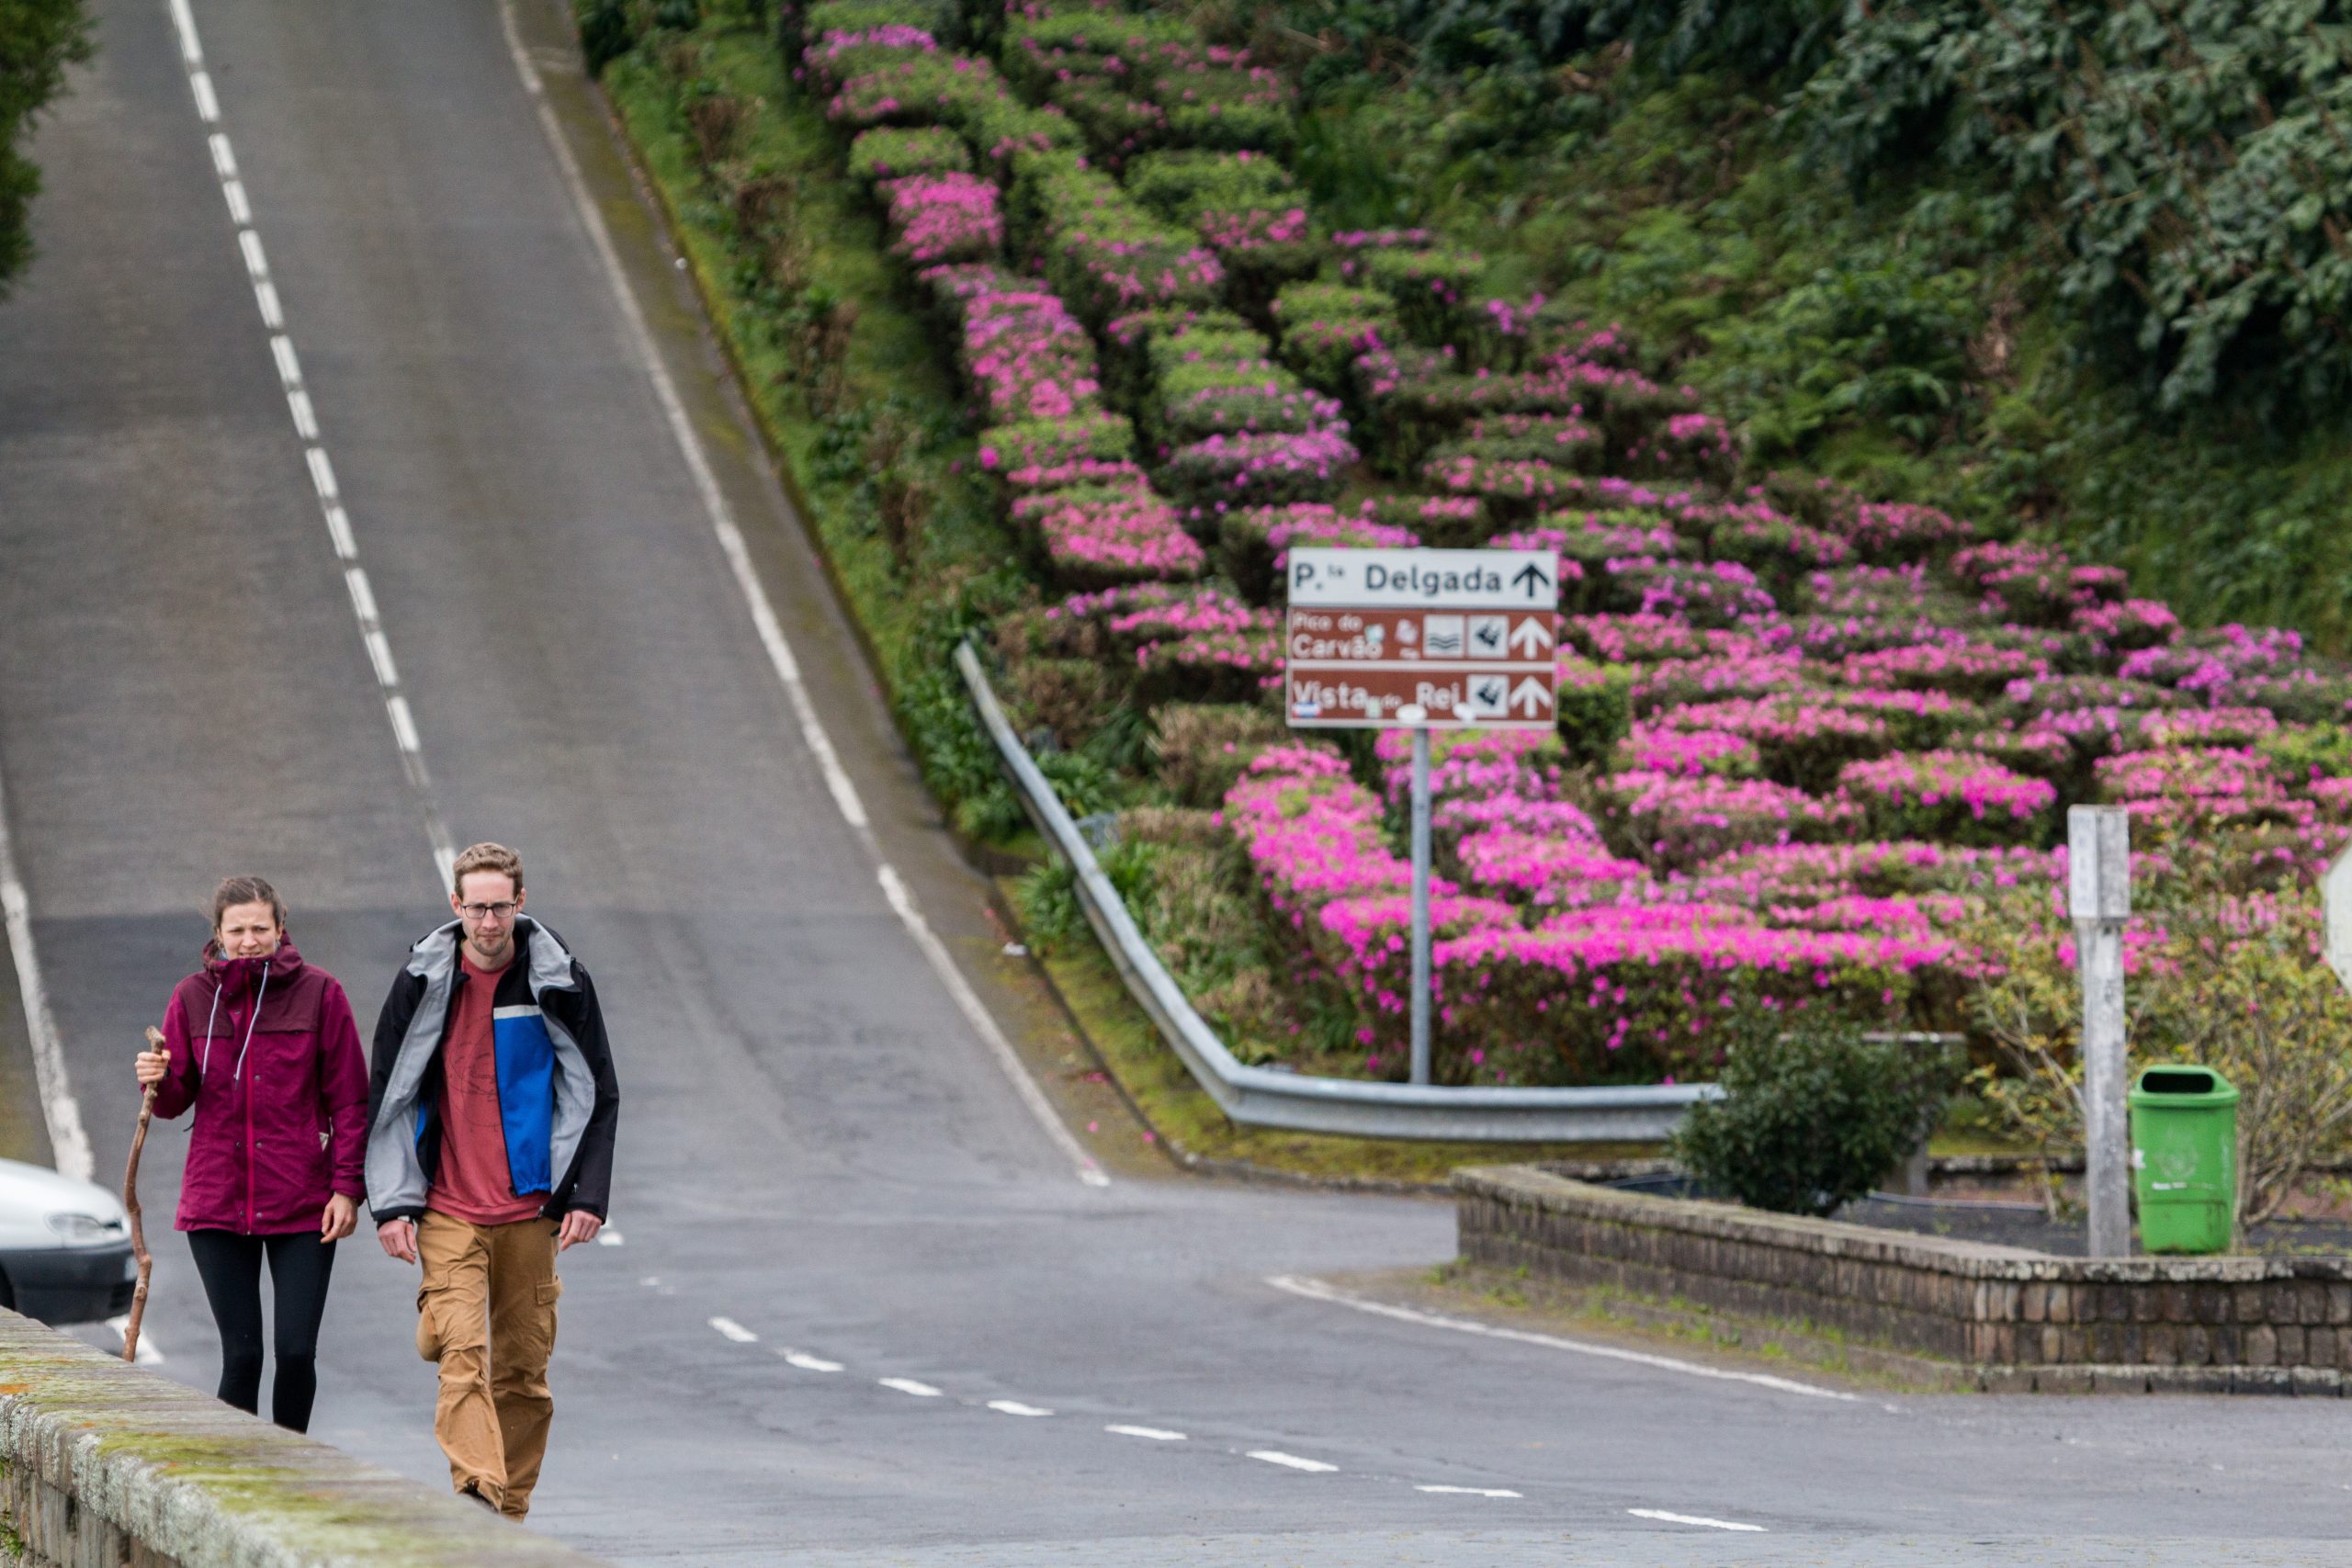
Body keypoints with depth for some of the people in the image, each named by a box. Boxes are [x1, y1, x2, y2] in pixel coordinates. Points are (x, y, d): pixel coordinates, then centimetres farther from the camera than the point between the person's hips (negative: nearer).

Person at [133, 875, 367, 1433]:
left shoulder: (319, 993, 0)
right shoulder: (194, 998, 5)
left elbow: (349, 1100, 1)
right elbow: (176, 1100, 10)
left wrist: (347, 1187, -6)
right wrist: (158, 1080, -13)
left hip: (303, 1202, -1)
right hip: (217, 1200, 1)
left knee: (297, 1351, -4)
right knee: (241, 1354, -1)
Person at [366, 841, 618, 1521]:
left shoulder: (559, 982, 2)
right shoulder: (424, 983, 2)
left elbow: (597, 1093, 7)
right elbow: (387, 1094, 7)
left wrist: (586, 1195, -2)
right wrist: (391, 1203, 0)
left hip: (530, 1209, 1)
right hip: (447, 1210, -1)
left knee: (523, 1366, 5)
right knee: (463, 1352, -17)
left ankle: (509, 1514, 15)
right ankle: (477, 1494, -27)